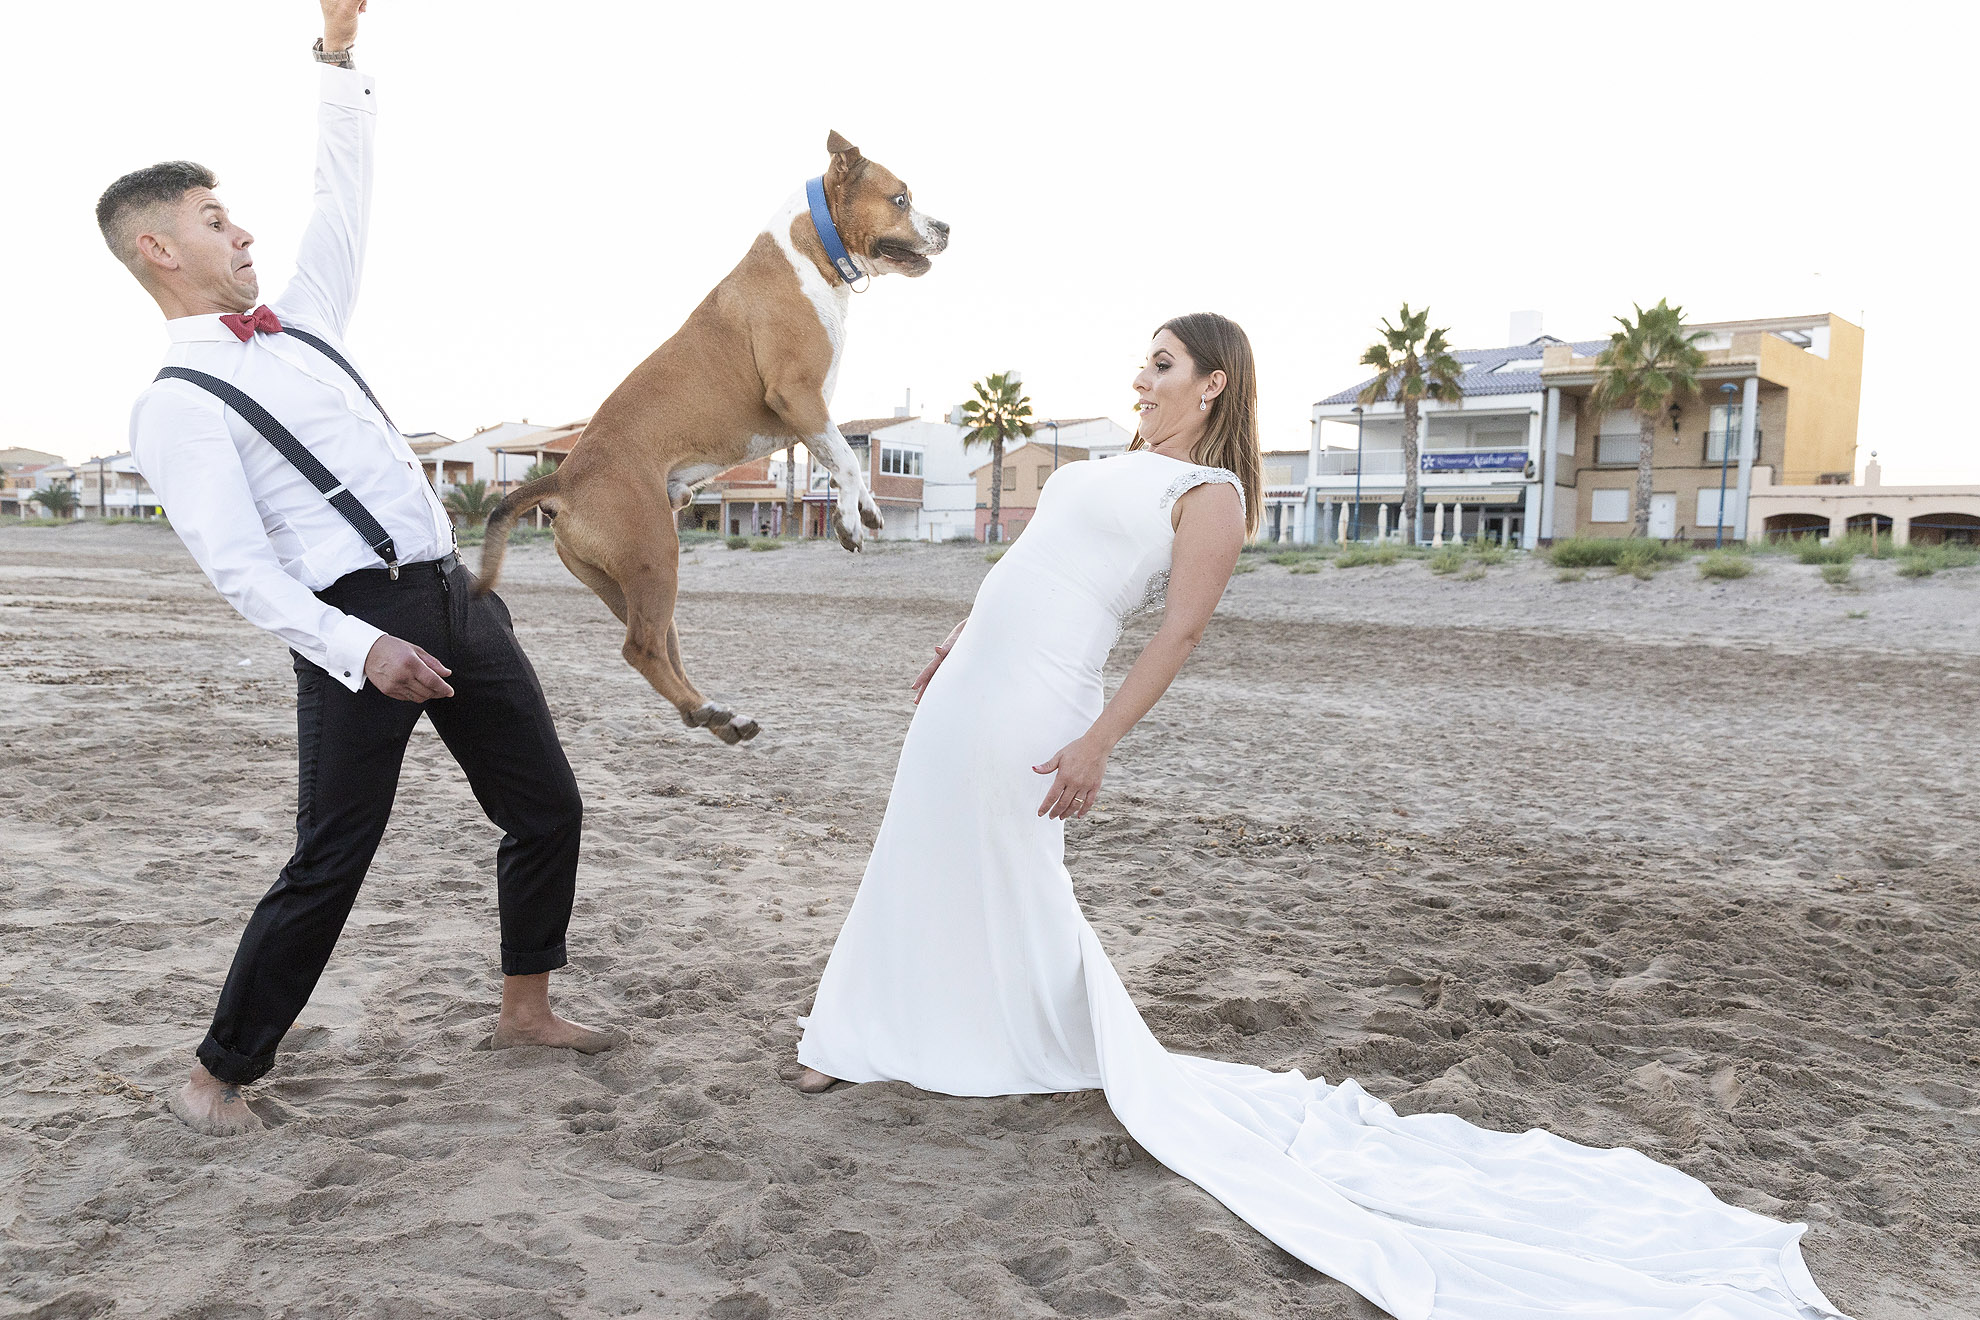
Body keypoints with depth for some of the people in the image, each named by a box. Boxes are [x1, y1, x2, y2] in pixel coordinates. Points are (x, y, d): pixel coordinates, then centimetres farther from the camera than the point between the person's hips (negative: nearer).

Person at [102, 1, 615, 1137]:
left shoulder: (299, 329, 18)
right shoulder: (179, 404, -4)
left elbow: (342, 204, 22)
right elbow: (238, 568, -13)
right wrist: (358, 649, -24)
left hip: (455, 595, 8)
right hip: (357, 624, -8)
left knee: (547, 806, 10)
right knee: (329, 866, -5)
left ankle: (527, 1009, 27)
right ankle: (219, 1074, 16)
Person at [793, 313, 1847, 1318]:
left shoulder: (1210, 493, -10)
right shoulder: (1122, 468, 17)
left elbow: (1179, 633, -17)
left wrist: (1096, 743, -24)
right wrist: (960, 639, 28)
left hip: (1030, 701, -9)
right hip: (973, 676, 9)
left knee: (1013, 882, 2)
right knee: (922, 851, 16)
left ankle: (1103, 1061, 20)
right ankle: (864, 1041, 31)